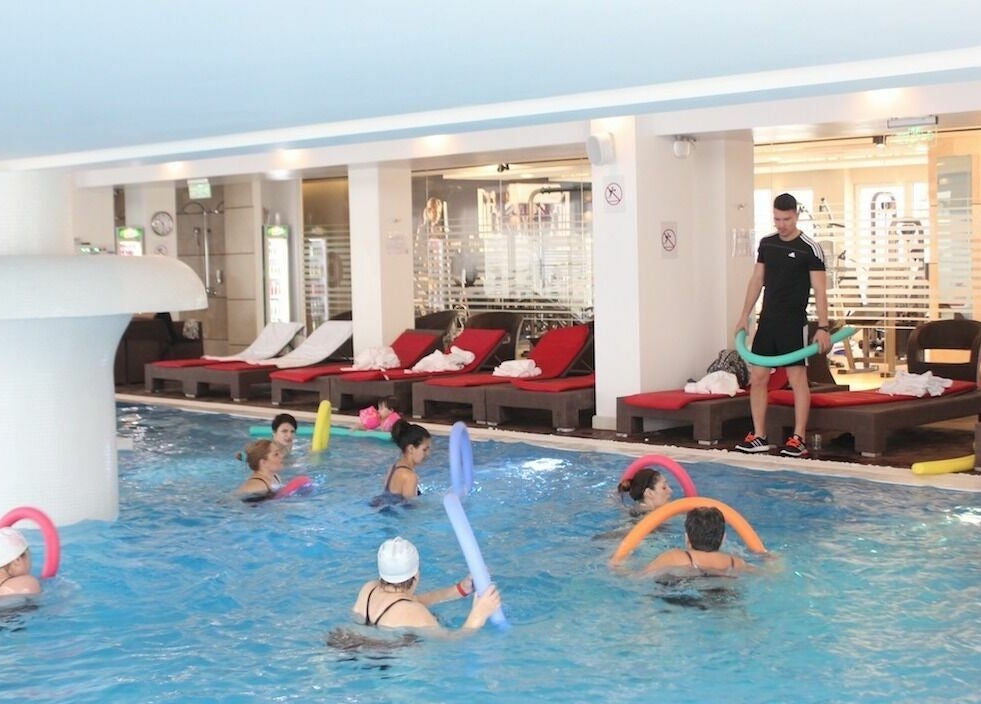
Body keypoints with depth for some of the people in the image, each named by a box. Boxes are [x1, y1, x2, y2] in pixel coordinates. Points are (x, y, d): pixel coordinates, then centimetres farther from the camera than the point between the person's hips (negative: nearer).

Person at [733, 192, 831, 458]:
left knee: (797, 378, -3)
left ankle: (798, 439, 1)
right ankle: (758, 437, 11)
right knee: (757, 377, 4)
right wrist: (744, 316, 12)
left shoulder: (810, 249, -8)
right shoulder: (766, 243, 9)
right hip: (767, 321, 6)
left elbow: (820, 291, -9)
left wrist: (823, 328, -15)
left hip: (794, 323, -6)